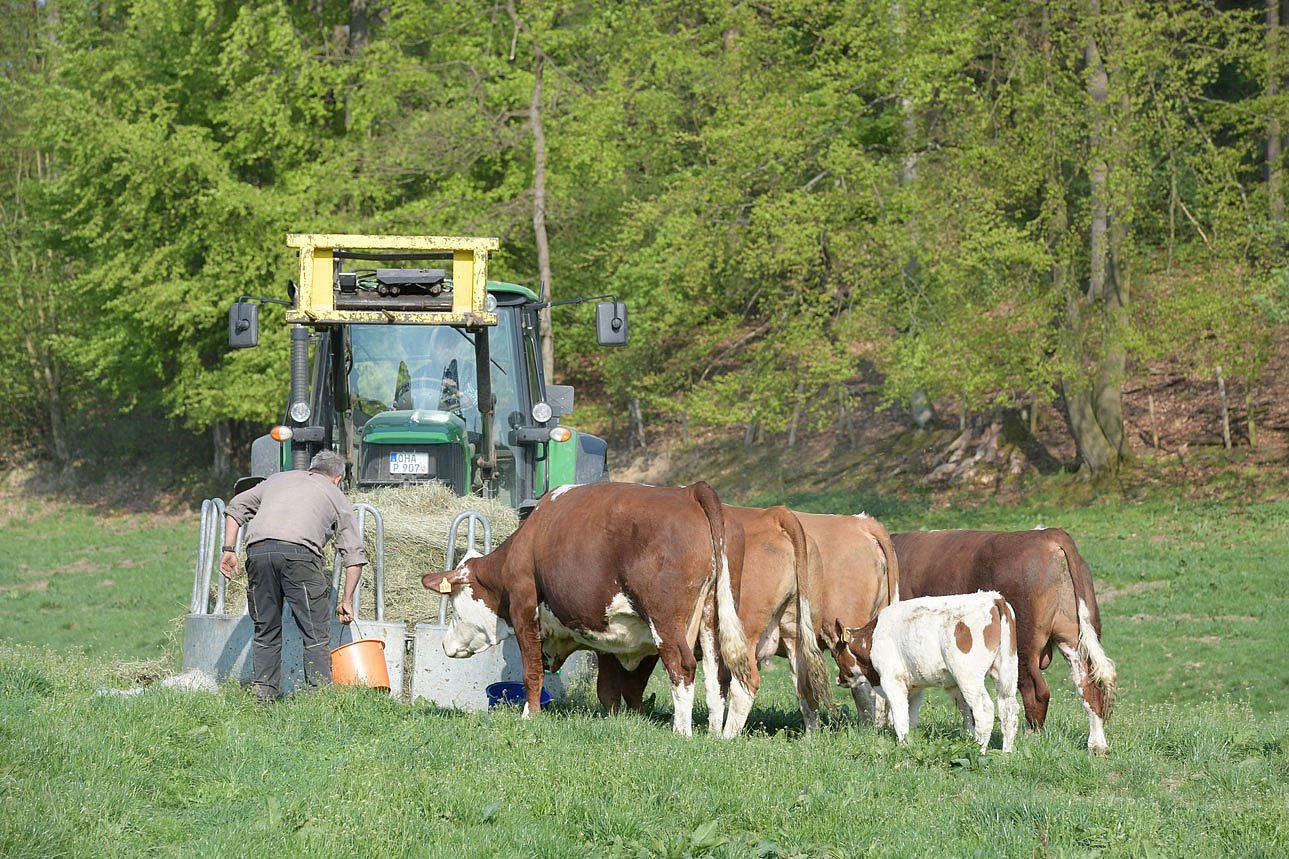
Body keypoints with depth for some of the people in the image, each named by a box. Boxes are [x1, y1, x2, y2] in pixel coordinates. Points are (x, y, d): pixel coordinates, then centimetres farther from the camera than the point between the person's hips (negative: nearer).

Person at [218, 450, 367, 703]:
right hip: (299, 551, -3)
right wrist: (347, 601, 22)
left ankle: (265, 696, 10)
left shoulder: (277, 479, 33)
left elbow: (237, 506, 21)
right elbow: (355, 554, 19)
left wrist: (228, 549, 17)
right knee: (316, 634, 1)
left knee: (266, 632, 14)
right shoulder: (336, 496, 25)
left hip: (258, 549, 3)